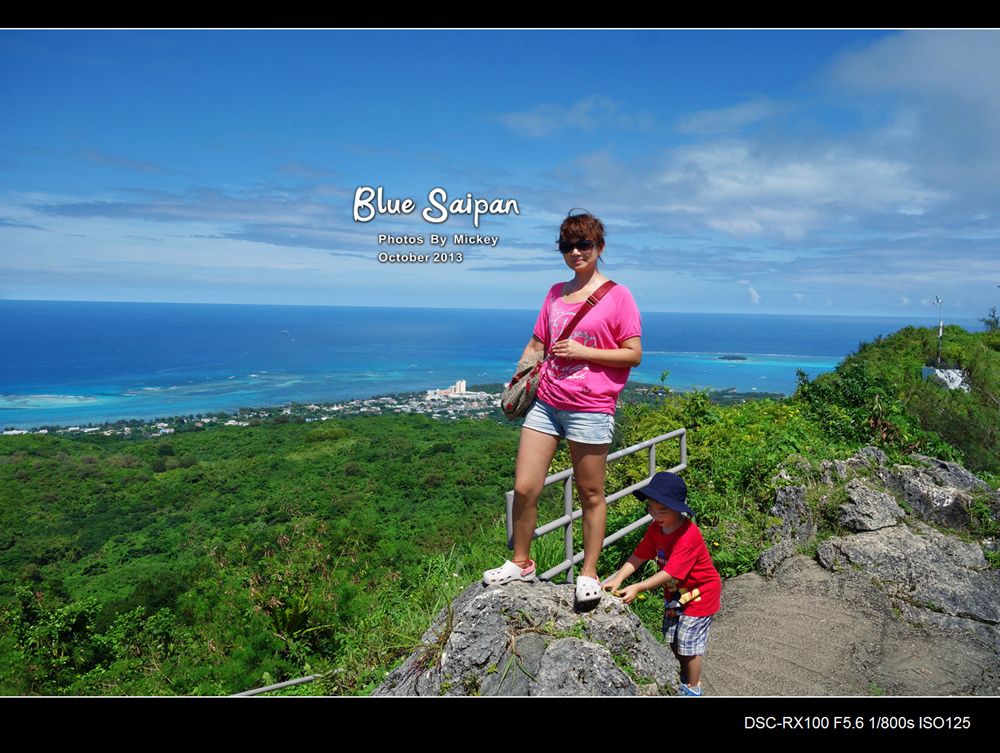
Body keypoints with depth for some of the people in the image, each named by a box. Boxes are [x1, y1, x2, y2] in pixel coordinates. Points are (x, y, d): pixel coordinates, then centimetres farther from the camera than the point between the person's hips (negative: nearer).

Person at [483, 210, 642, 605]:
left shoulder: (617, 295, -1)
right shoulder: (556, 293, 15)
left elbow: (634, 354, -4)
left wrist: (582, 351, -12)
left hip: (590, 409, -5)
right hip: (545, 401, 5)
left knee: (590, 495, 6)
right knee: (524, 487, 3)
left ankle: (588, 573, 23)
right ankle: (521, 562, 23)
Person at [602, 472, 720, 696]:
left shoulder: (688, 536, -34)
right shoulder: (655, 528, -10)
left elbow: (671, 572, -39)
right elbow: (638, 556, -11)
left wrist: (639, 588, -46)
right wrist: (618, 579, -26)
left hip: (700, 593, -8)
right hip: (676, 592, 8)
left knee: (688, 642, -1)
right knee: (672, 638, 17)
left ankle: (693, 688, 21)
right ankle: (685, 676, 40)